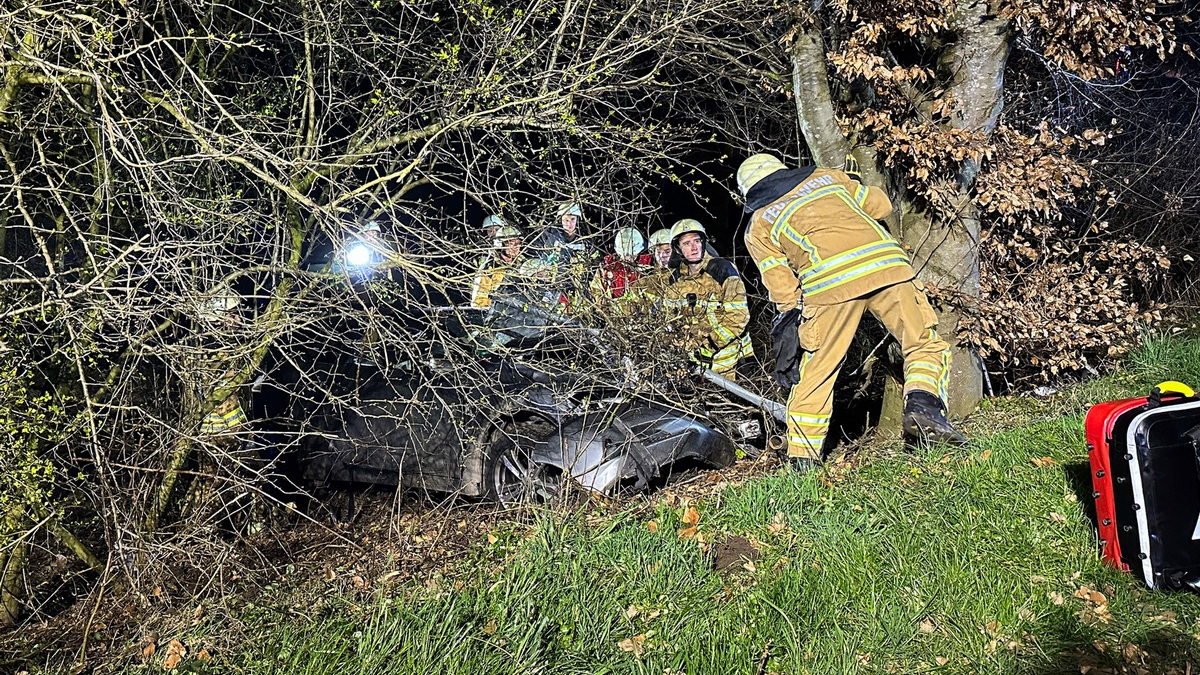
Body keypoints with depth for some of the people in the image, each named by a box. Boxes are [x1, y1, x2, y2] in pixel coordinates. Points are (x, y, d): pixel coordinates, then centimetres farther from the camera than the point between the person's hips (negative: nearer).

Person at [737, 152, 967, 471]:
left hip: (829, 284, -2)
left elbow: (782, 286, 10)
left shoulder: (758, 228, 18)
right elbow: (880, 205, 30)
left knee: (816, 372, 8)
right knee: (926, 343, 16)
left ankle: (802, 457, 10)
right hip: (886, 263, 2)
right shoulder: (826, 177, 26)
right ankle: (923, 405, -7)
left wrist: (789, 326, 17)